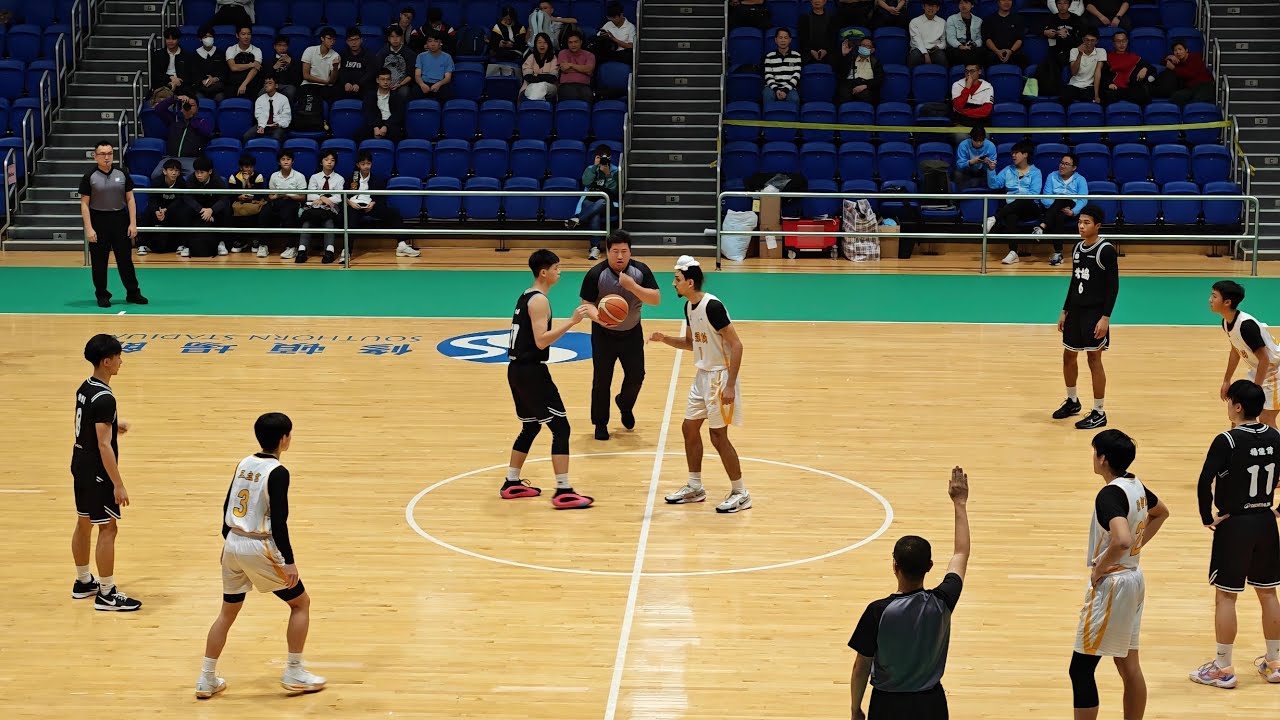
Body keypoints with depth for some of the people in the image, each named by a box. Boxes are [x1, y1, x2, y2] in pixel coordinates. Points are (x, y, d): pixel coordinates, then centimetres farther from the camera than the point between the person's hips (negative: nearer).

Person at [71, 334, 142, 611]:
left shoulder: (85, 388, 4)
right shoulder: (104, 398, -24)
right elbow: (104, 445, -25)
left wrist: (113, 424, 23)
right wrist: (118, 485, -22)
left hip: (80, 465, 10)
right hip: (97, 472, -10)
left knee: (84, 523, 20)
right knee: (108, 528, -2)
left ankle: (83, 582, 34)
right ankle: (107, 594, 2)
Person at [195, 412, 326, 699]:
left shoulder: (244, 464, 8)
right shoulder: (277, 472, -14)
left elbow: (227, 508, 13)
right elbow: (278, 521, -18)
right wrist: (289, 562, -15)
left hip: (233, 544, 7)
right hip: (260, 548, -7)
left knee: (228, 612, 17)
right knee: (301, 603, 10)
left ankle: (206, 680, 17)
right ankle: (294, 674, 12)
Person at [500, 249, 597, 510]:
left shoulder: (526, 296, 14)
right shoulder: (539, 300, -15)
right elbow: (541, 341, -24)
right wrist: (572, 322, -28)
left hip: (518, 369, 10)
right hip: (532, 371, -10)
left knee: (530, 427, 22)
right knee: (560, 427, -8)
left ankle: (511, 484, 28)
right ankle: (563, 492, -11)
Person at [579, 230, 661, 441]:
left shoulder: (641, 271, -14)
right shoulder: (595, 274, -19)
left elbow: (656, 299, -17)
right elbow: (587, 304, -13)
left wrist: (632, 286, -30)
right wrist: (599, 319, -34)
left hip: (632, 333, 2)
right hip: (604, 334, -2)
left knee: (636, 376, 4)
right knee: (601, 380, -1)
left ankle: (625, 405, 36)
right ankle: (600, 423, 16)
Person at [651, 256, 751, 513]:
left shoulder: (712, 306, -22)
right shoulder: (689, 307, 5)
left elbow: (736, 344, -22)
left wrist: (730, 385, -24)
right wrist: (665, 339, 1)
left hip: (719, 376, -9)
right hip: (702, 375, 9)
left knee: (718, 436, -4)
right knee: (689, 428, 13)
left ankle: (740, 494, 8)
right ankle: (694, 488, 26)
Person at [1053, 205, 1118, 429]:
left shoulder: (1106, 250, -13)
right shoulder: (1077, 248, 8)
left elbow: (1113, 286, -13)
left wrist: (1105, 317, -19)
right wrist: (1065, 311, 16)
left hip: (1095, 313, -7)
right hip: (1075, 310, 7)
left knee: (1094, 359, -3)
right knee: (1068, 356, 15)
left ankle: (1099, 413, 5)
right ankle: (1072, 401, 35)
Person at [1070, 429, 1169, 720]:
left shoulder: (1110, 494, -23)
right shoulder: (1136, 486, 5)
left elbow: (1121, 540, -38)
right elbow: (1161, 513, 26)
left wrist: (1100, 567, -22)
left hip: (1111, 584, -9)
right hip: (1132, 578, 9)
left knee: (1081, 669, -3)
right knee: (1129, 667, 15)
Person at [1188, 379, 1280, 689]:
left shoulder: (1227, 441, -17)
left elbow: (1205, 483, -23)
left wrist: (1207, 518, -10)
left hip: (1233, 524, -6)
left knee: (1225, 596, 3)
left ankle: (1223, 669, 9)